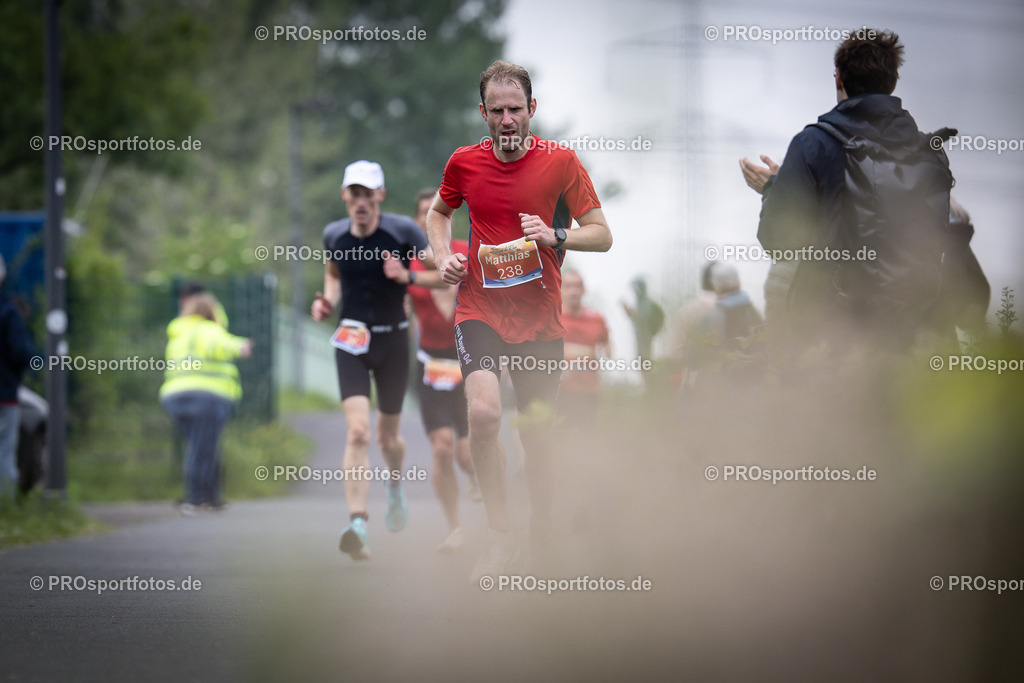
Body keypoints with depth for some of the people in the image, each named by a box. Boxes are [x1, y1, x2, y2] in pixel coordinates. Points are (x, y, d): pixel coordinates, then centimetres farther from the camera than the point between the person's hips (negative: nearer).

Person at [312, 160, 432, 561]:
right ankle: (358, 525, -27)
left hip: (393, 341, 0)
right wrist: (328, 301, 1)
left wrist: (407, 277, -23)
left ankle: (395, 488, 48)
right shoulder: (334, 235, 0)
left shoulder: (403, 232, -9)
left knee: (387, 438, 12)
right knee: (357, 431, -19)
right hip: (351, 342, 0)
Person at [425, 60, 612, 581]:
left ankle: (540, 542, 26)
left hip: (540, 317, 0)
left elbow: (602, 234, -1)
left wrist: (556, 236, -19)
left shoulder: (560, 161, -4)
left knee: (537, 435, 7)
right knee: (483, 411, -23)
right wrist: (443, 256, 4)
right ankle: (500, 537, -13)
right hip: (479, 308, 0)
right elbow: (439, 212, 23)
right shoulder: (464, 163, 2)